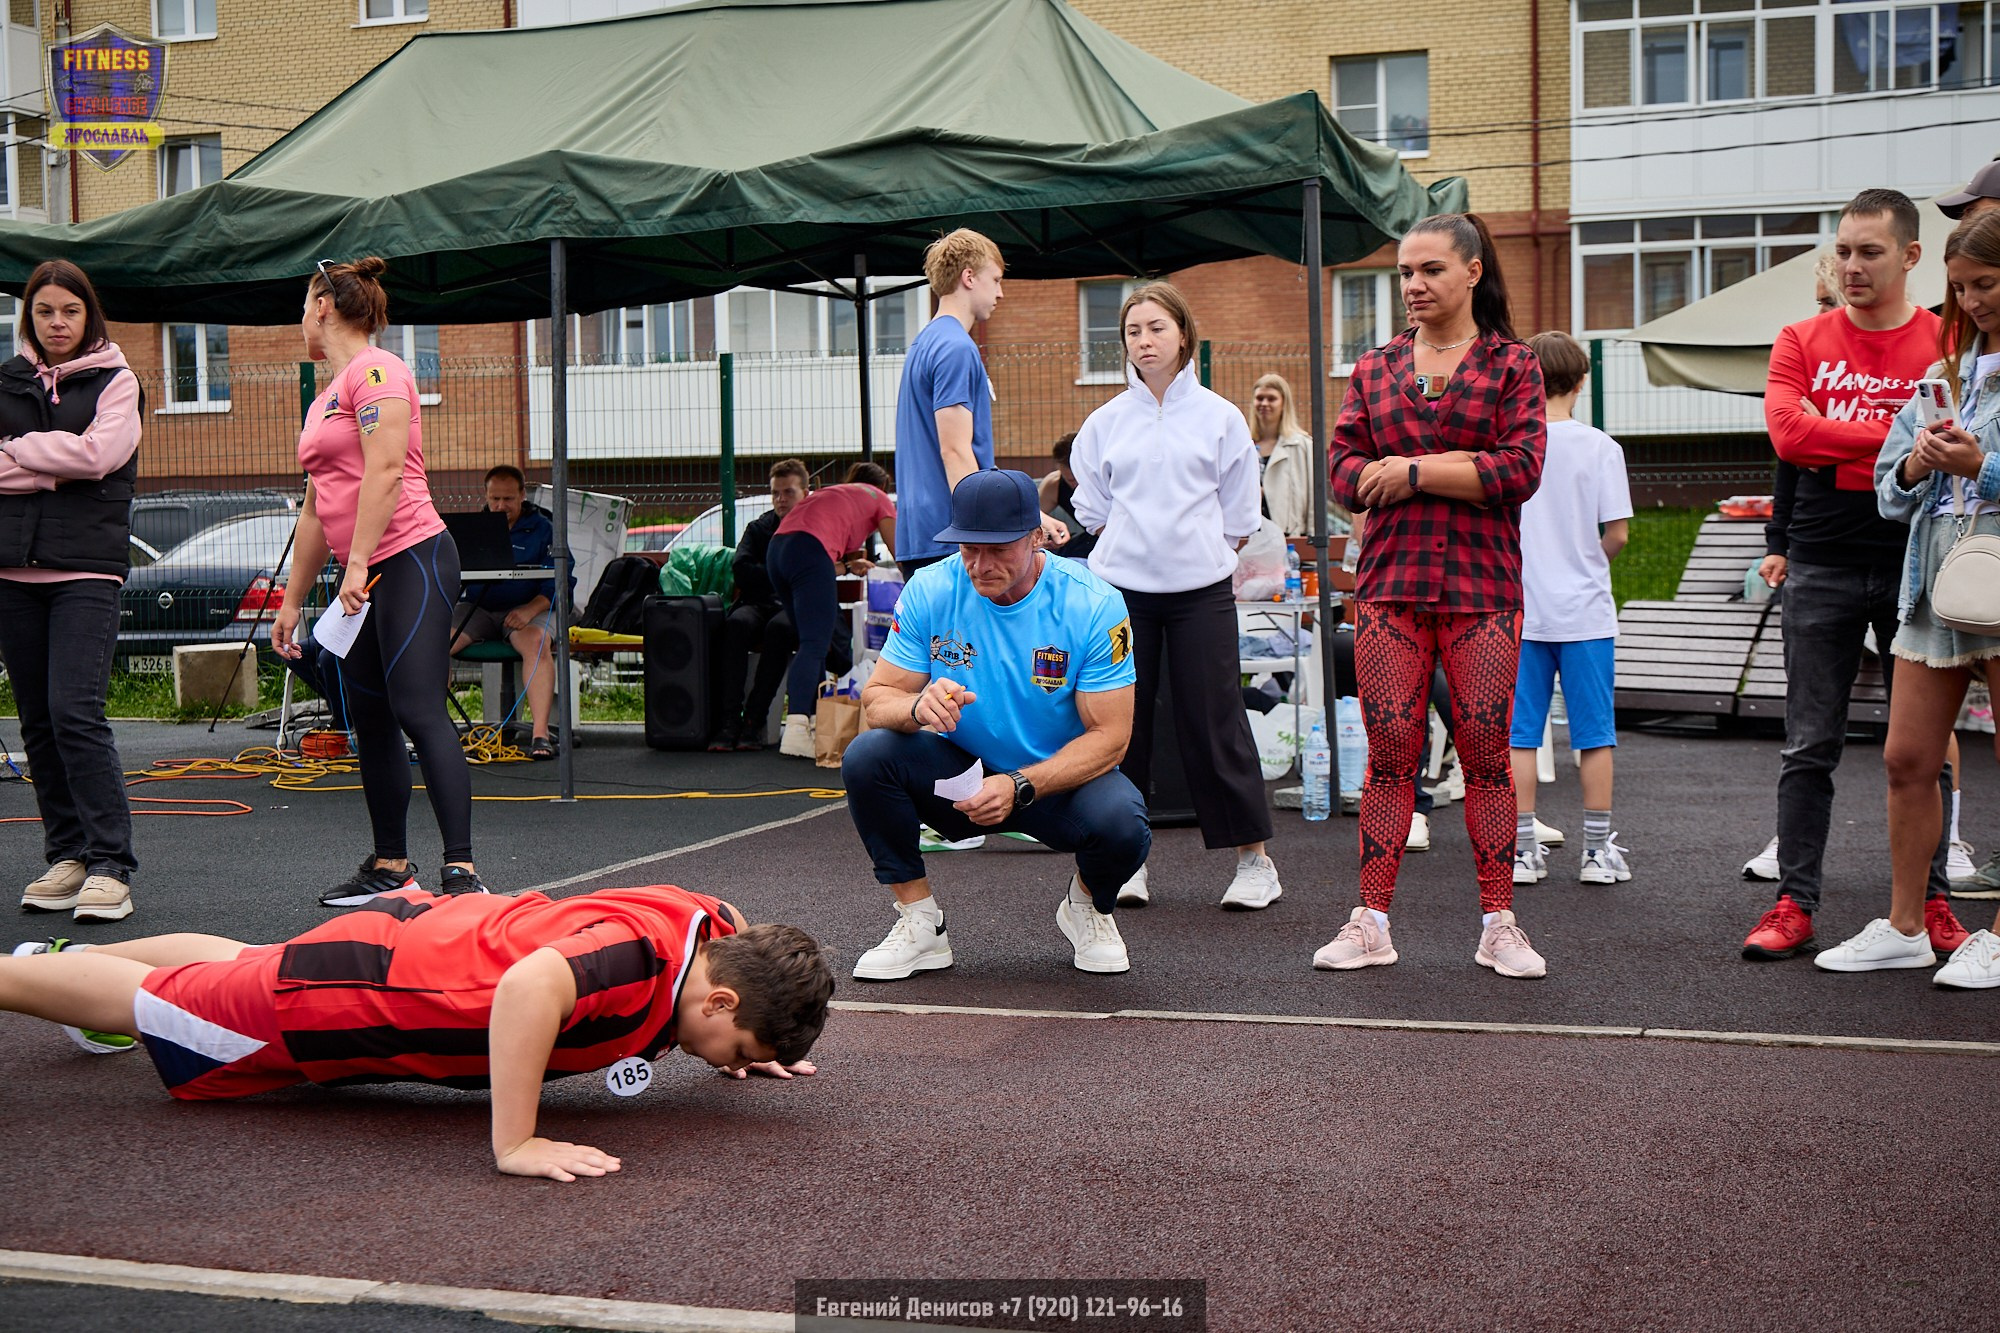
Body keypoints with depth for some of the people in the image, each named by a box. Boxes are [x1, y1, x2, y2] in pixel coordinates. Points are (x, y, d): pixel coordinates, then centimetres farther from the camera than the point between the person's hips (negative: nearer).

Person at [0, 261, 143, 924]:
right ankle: (67, 856, 15)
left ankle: (111, 866, -12)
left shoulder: (115, 381, 5)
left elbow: (99, 454, -11)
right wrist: (55, 467, -9)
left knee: (76, 712, -15)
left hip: (86, 568, -4)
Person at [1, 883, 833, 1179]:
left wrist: (737, 1050, 7)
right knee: (145, 1005, 11)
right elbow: (529, 986, -56)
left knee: (238, 970, 34)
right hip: (360, 990, -9)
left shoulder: (715, 927, -13)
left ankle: (67, 957, 57)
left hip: (418, 929, 9)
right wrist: (514, 1147, -51)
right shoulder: (642, 958, -38)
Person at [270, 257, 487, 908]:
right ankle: (390, 865, 19)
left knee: (418, 711, -16)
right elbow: (316, 509, 25)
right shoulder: (327, 396, 22)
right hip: (361, 577, 10)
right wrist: (292, 598, 24)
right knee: (369, 719, 11)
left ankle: (460, 870, -19)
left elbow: (385, 471, -18)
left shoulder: (375, 370, -6)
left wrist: (358, 562, -23)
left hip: (411, 559, -10)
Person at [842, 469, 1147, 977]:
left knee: (1120, 822, -34)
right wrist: (918, 706, -34)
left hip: (1063, 779, -2)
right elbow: (877, 698, -9)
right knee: (867, 755, -25)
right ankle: (920, 922, -7)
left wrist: (1019, 787, -32)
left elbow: (1109, 736, -17)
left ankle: (1087, 906, 5)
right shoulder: (931, 591, -11)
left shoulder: (1092, 603, -17)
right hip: (959, 772, 2)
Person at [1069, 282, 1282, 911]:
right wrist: (1137, 549, 10)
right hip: (1122, 588, 2)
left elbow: (1238, 517, 8)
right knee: (1123, 721, 2)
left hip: (1201, 589, -2)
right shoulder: (1106, 422, 8)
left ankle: (1254, 858, 6)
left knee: (1214, 721, -3)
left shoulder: (1219, 417, 4)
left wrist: (1198, 553, 5)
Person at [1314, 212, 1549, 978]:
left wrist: (1414, 469, -8)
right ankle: (1371, 923, 6)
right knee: (1390, 750, 1)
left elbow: (1521, 468, -8)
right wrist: (1461, 470, -7)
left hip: (1481, 585, -2)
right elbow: (1345, 471, 4)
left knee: (1485, 750, 0)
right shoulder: (1375, 369, 14)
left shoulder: (1511, 364, 5)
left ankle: (1498, 924, 9)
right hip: (1390, 582, 2)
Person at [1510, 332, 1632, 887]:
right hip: (1584, 612, -1)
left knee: (1519, 735, 6)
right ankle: (1599, 850, 11)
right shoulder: (1600, 447, -6)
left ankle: (1523, 851, 7)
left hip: (1520, 611, 1)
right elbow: (1617, 533, -6)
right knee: (1594, 736, 7)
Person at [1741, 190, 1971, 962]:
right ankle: (1794, 904, 6)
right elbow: (1788, 433, -10)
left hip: (1915, 565, -1)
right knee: (1810, 745, 2)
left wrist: (1841, 447, -15)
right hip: (1823, 569, 1)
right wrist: (1902, 440, -13)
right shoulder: (1802, 342, 6)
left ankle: (1930, 901, 15)